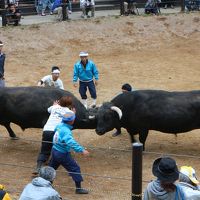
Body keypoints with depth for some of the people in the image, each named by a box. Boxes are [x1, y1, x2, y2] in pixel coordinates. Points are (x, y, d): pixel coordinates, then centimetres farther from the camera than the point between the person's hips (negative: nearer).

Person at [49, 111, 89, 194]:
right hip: (63, 154, -8)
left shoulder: (60, 126, -3)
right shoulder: (66, 131, -29)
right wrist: (81, 150, -49)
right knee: (75, 168, 2)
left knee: (51, 167, 27)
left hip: (55, 150, 8)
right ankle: (78, 188, 7)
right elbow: (71, 142, -44)